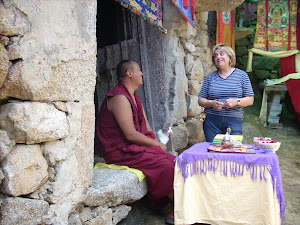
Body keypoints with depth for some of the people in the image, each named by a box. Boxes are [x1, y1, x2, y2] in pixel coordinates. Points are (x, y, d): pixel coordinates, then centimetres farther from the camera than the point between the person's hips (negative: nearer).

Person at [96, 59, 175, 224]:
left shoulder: (135, 98, 17)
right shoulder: (120, 98, -16)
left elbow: (146, 127, 16)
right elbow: (131, 135, -21)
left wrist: (156, 143, -2)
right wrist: (157, 145, -10)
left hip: (135, 147, 10)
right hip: (121, 151, -9)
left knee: (173, 161, -7)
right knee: (166, 166, -20)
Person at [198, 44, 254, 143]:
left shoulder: (242, 75, 7)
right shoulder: (210, 77, 10)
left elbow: (250, 100, 5)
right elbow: (200, 100, 9)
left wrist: (236, 101, -13)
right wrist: (211, 103, -10)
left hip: (234, 121, -1)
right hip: (212, 121, 1)